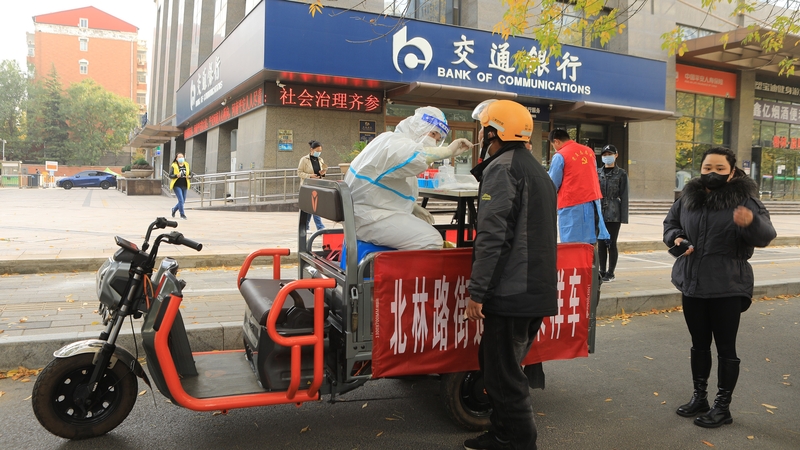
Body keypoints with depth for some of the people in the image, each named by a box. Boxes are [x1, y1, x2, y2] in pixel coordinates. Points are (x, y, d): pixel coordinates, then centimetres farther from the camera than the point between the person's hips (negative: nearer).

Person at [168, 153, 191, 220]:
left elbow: (190, 174, 13)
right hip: (177, 185, -5)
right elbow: (170, 175, -7)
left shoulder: (186, 165, 9)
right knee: (181, 200, -13)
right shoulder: (173, 166, -3)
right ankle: (182, 214, -1)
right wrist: (176, 175, -26)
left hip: (184, 186, 5)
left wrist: (189, 176, -10)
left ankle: (174, 209, 37)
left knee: (183, 201, 11)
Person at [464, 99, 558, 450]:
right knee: (495, 363, 21)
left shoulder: (502, 168, -11)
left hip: (511, 294, -10)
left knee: (504, 375, -1)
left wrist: (476, 293, -19)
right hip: (538, 292, 10)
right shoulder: (538, 171, 20)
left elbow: (493, 236, -21)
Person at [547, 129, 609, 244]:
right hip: (593, 201, 6)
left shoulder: (559, 156, -7)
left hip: (572, 205, -6)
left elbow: (553, 184, -4)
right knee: (589, 244, 8)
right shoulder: (589, 151, 11)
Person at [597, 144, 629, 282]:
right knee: (601, 243, 7)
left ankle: (610, 273, 9)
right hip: (599, 213, 3)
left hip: (614, 214, -3)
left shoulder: (621, 174, 1)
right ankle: (602, 272, 16)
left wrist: (623, 217, -7)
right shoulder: (597, 173, 9)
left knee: (611, 243, 1)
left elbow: (624, 196, -2)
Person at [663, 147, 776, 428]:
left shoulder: (745, 200, -8)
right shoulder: (688, 197, 5)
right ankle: (699, 397, 30)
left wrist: (751, 222, -39)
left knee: (725, 347, 5)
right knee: (699, 343, 16)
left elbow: (766, 236, -17)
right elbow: (670, 222, 18)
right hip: (692, 283, 5)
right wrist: (676, 238, -5)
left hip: (728, 287, -4)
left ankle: (723, 407, 17)